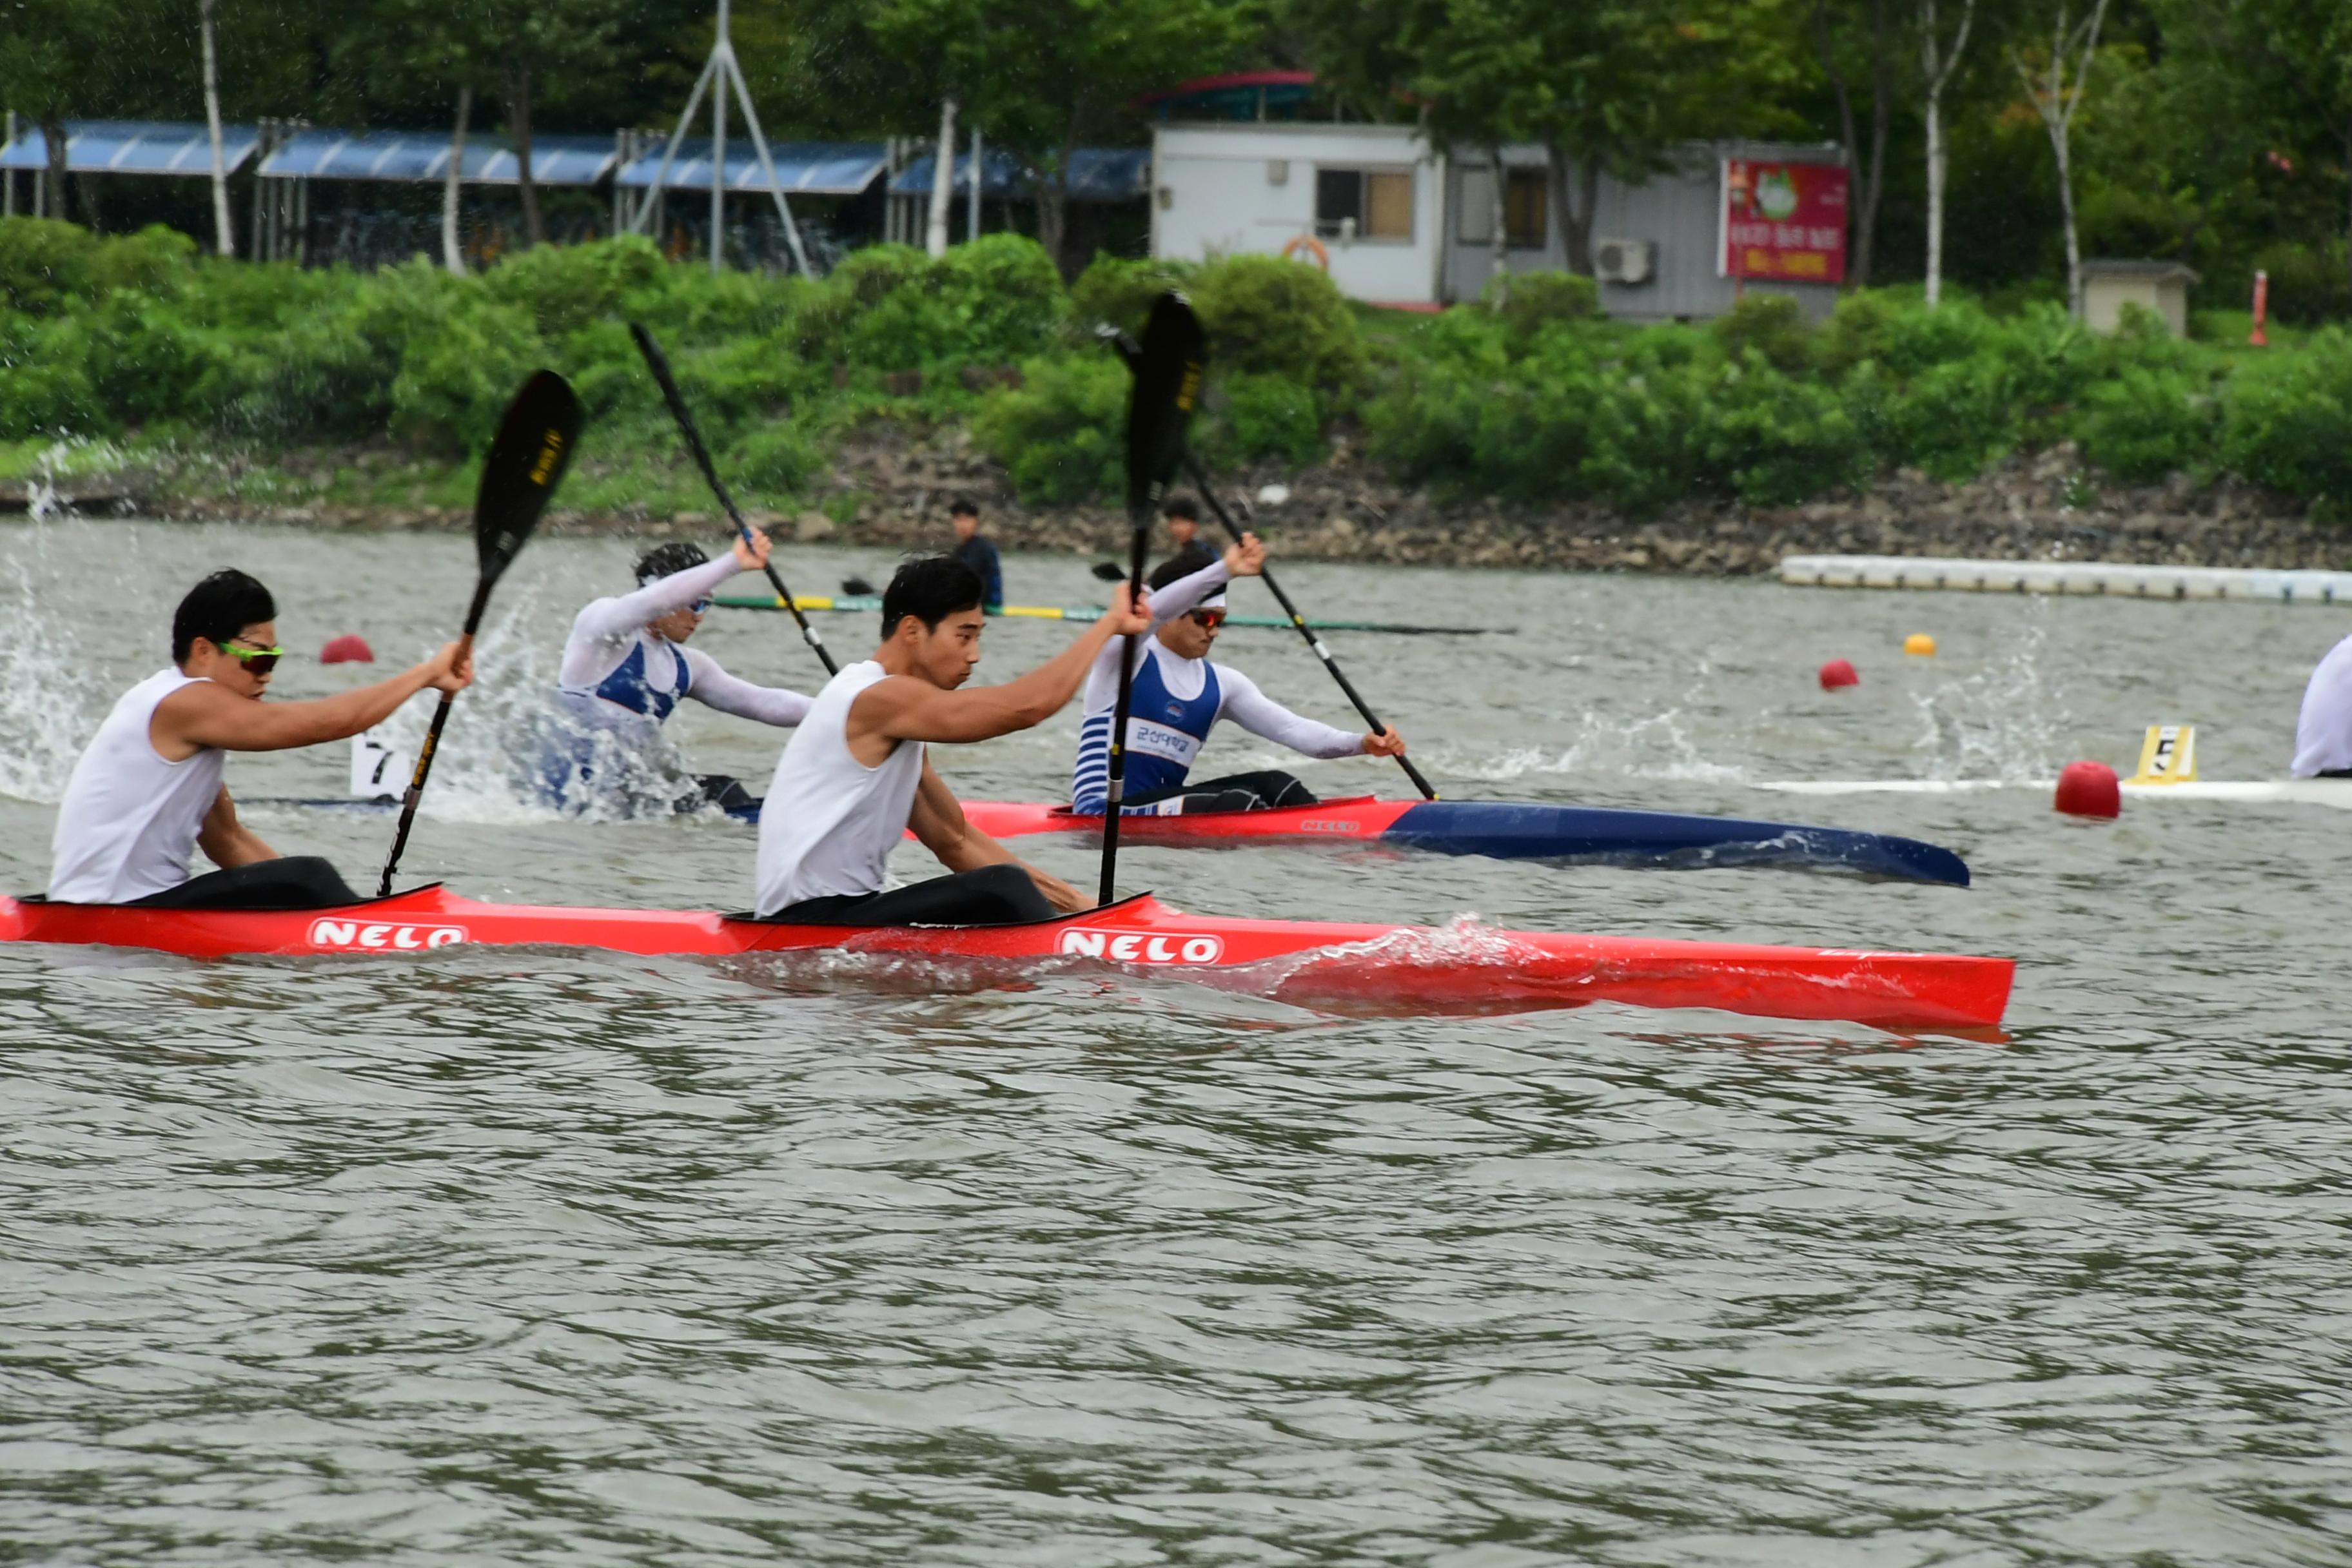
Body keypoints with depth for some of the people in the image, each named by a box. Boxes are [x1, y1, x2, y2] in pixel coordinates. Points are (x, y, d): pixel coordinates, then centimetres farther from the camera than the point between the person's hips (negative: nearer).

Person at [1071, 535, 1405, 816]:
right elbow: (1151, 612, -26)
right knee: (1238, 803, -24)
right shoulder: (1123, 659, -3)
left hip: (1164, 807, 7)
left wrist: (1362, 744, -13)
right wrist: (1225, 571, -36)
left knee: (1274, 785, -14)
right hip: (1105, 814, -7)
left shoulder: (1221, 684, 15)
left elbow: (1290, 728, 5)